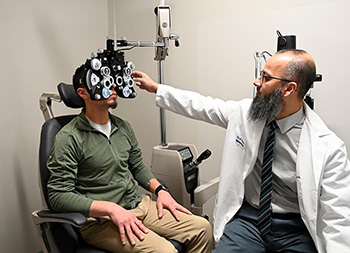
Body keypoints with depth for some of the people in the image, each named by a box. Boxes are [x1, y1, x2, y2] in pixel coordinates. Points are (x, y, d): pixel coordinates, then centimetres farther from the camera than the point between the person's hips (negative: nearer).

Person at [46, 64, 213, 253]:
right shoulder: (69, 138, -10)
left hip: (139, 205, 7)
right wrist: (111, 209, -24)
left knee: (202, 228, -6)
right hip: (100, 220, -6)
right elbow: (59, 196, -15)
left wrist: (160, 190, 4)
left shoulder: (123, 127, 11)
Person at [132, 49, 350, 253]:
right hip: (248, 219, 3)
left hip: (297, 231, -2)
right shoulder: (243, 112, -5)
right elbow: (200, 106, 8)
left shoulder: (329, 148, -16)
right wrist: (155, 87, 14)